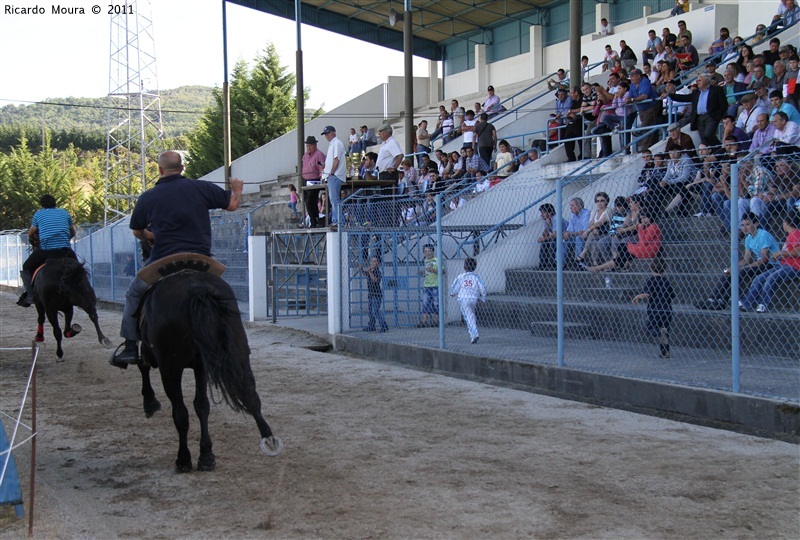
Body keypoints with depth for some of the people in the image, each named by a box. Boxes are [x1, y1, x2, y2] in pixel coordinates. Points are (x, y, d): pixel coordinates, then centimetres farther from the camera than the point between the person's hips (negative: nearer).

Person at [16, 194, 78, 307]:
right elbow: (73, 233, 21)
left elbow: (30, 234, 13)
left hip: (45, 250, -1)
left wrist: (37, 241, 32)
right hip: (65, 249, 2)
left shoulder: (38, 214, 12)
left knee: (26, 268, 18)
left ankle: (30, 295, 7)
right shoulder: (64, 213, 16)